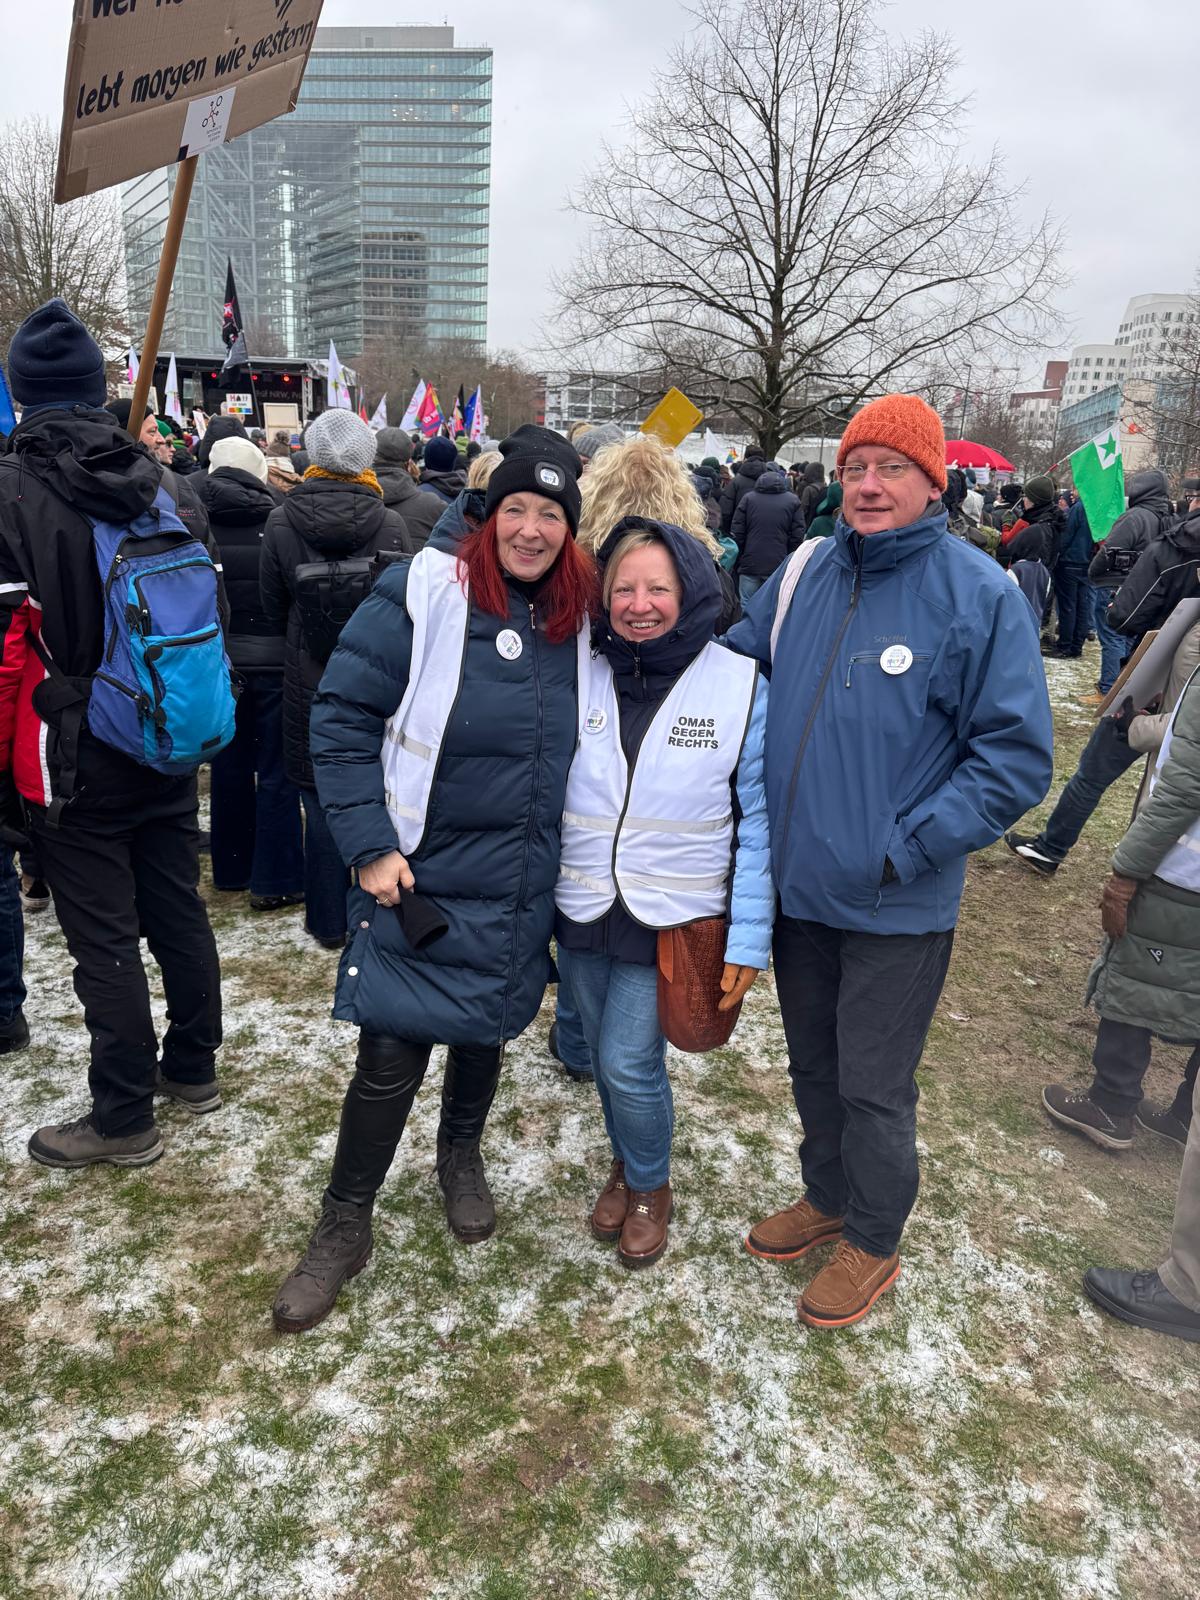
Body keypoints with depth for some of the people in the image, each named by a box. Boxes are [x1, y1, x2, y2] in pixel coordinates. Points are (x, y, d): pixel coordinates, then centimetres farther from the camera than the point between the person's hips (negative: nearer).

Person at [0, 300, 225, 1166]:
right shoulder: (161, 482, 2)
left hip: (75, 760, -5)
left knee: (105, 938, 4)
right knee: (179, 909, 16)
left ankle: (124, 1119, 16)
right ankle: (193, 1067, 33)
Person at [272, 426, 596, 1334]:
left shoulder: (581, 617, 1)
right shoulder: (426, 593, -13)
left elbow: (590, 745, 14)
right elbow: (343, 719, -11)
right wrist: (370, 845, -16)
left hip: (521, 888, 4)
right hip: (418, 877, -4)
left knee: (486, 1032, 19)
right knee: (391, 1055, 0)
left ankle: (461, 1156, 47)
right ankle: (345, 1225, 22)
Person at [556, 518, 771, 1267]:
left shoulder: (742, 685, -9)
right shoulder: (578, 677, -1)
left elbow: (759, 817, -6)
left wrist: (750, 934, -9)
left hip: (673, 920, -3)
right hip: (580, 916, 4)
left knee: (629, 1064, -2)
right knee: (604, 1056, 16)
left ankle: (651, 1186, 29)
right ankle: (626, 1165, 45)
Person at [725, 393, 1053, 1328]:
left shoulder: (980, 593, -12)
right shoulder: (804, 574, 2)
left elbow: (1016, 757, -13)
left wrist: (904, 851, -18)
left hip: (896, 908, -5)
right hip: (797, 887, 5)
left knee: (874, 1087, 9)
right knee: (814, 1066, 21)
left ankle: (874, 1243, 35)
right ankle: (826, 1198, 46)